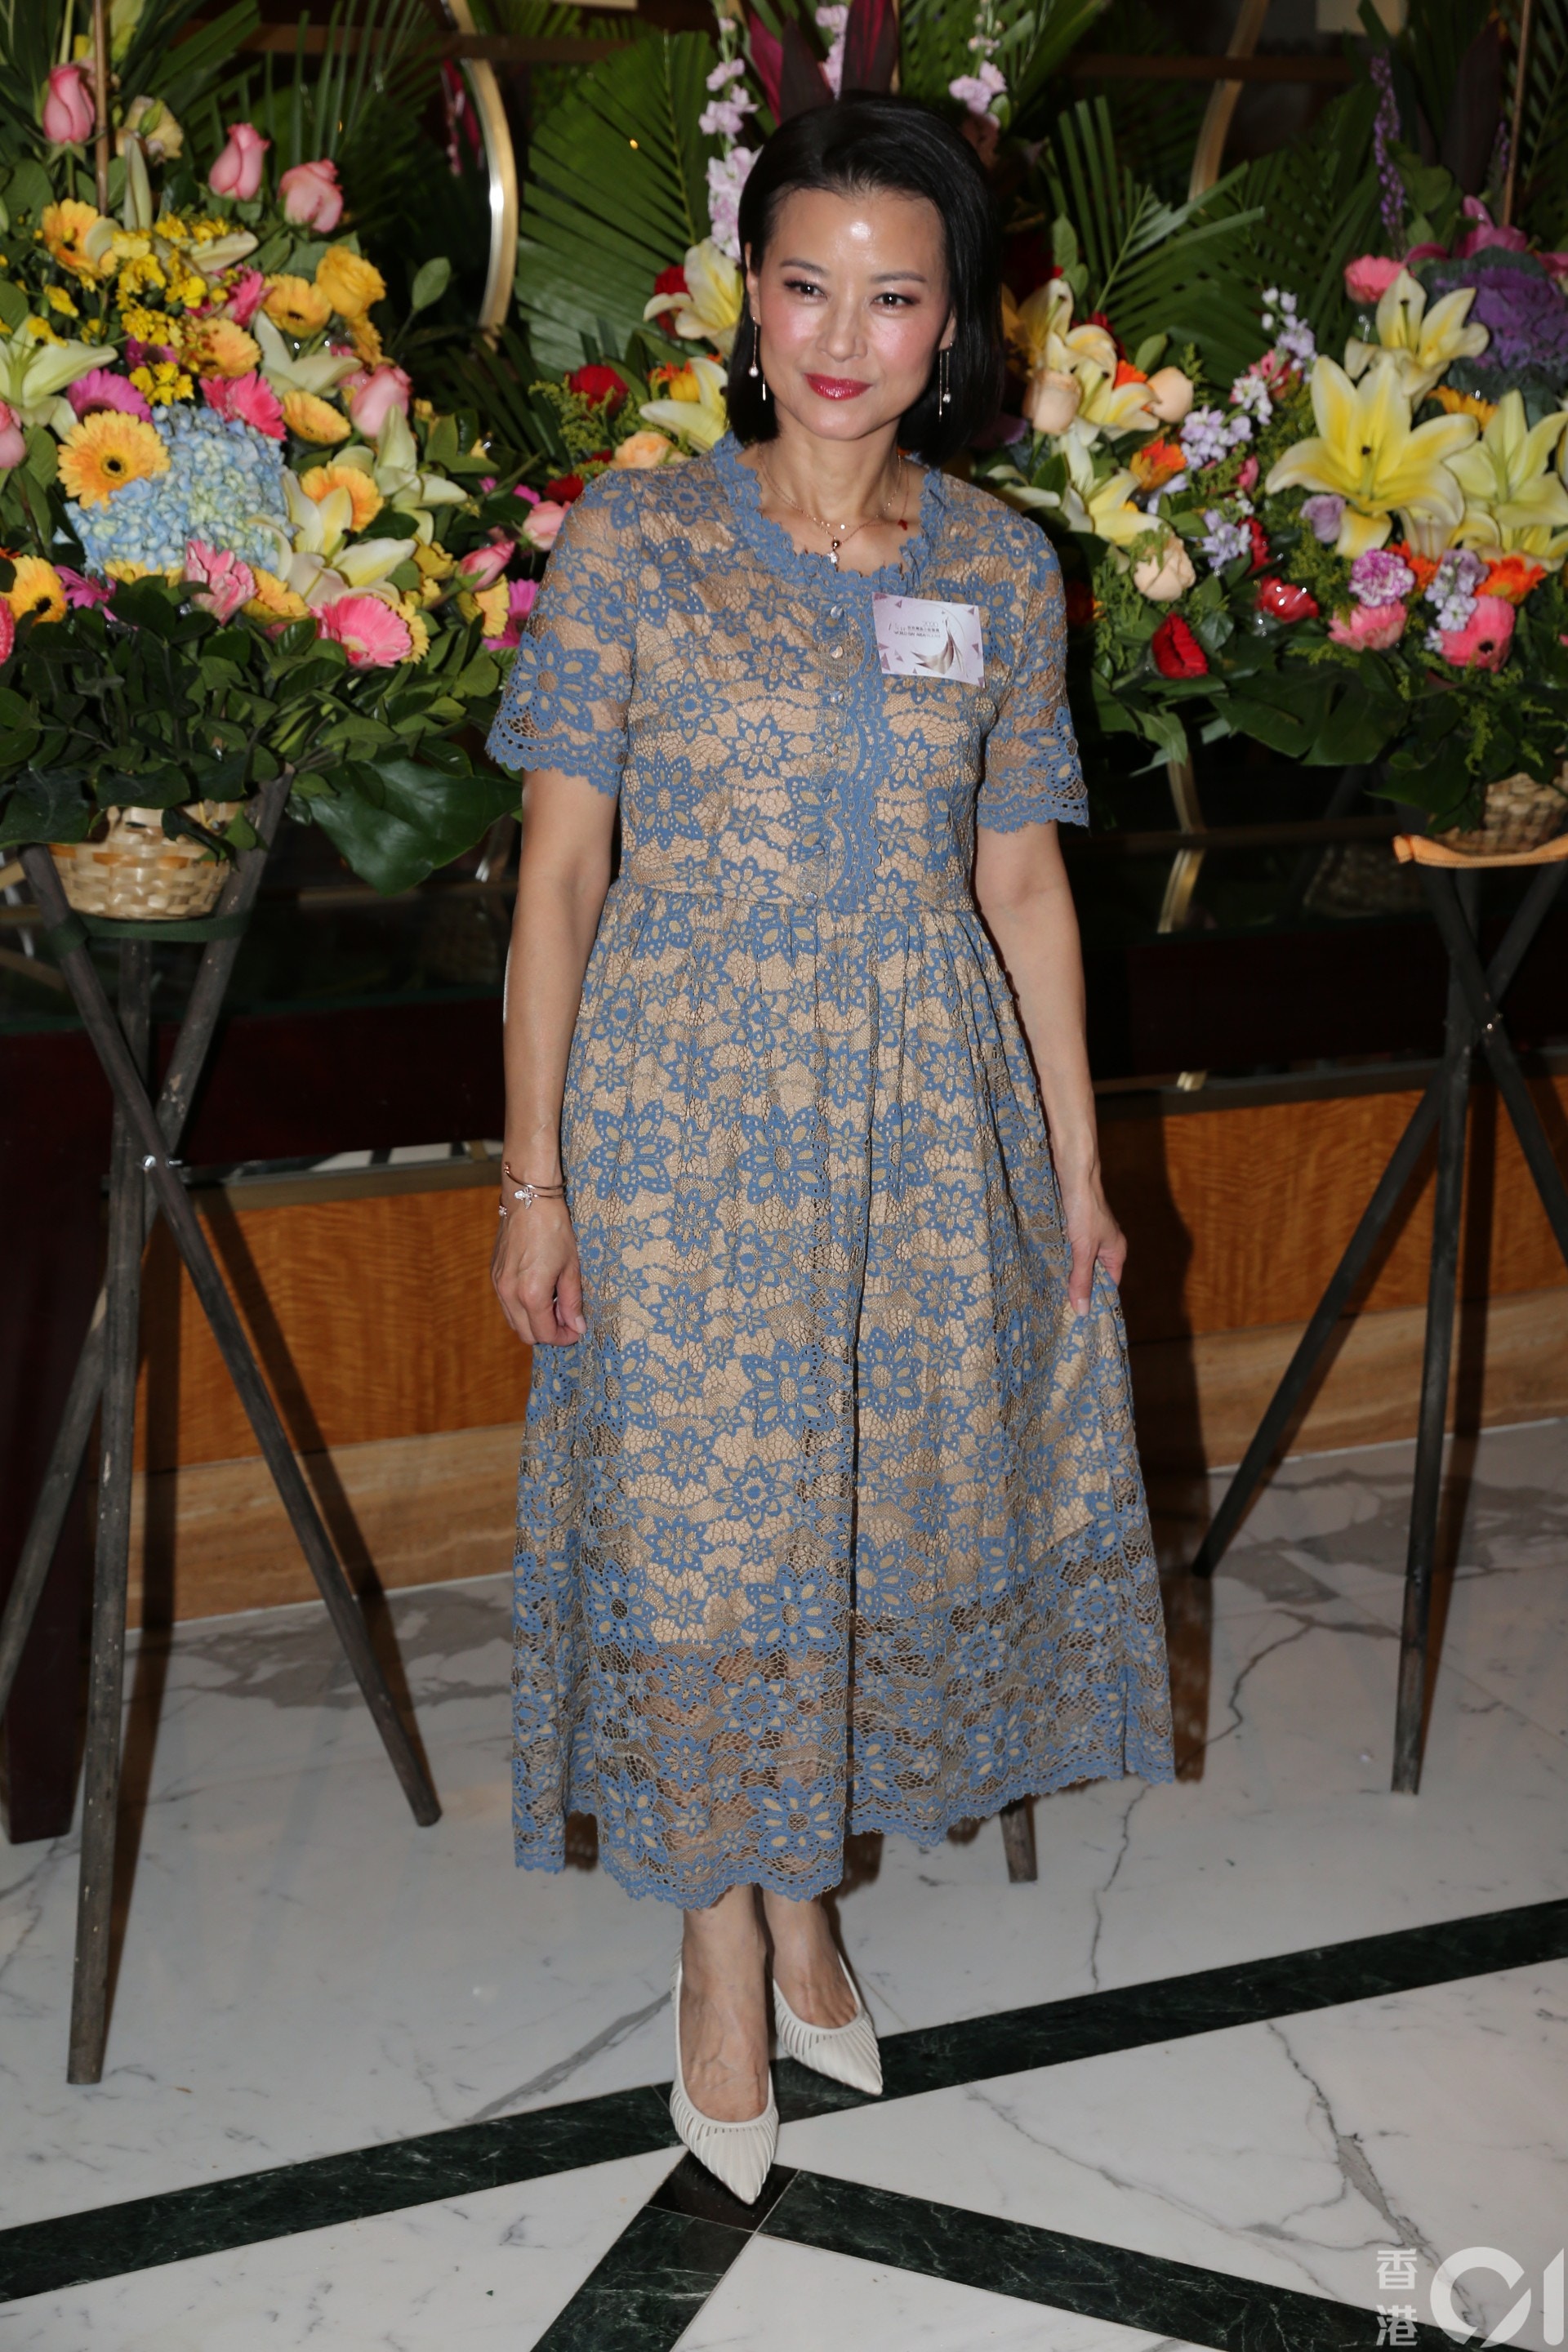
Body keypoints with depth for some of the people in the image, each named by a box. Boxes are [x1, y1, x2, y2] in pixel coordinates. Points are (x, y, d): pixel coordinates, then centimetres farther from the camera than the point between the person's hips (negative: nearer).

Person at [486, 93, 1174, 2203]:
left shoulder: (1003, 568, 4)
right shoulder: (635, 538, -5)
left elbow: (1021, 877, 8)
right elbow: (559, 869, -5)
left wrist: (1077, 1156, 7)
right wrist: (534, 1177, -7)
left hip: (933, 1116, 3)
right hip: (687, 1106, -3)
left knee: (881, 1504, 11)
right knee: (697, 1530, 4)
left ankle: (805, 1896, 33)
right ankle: (723, 1958, 24)